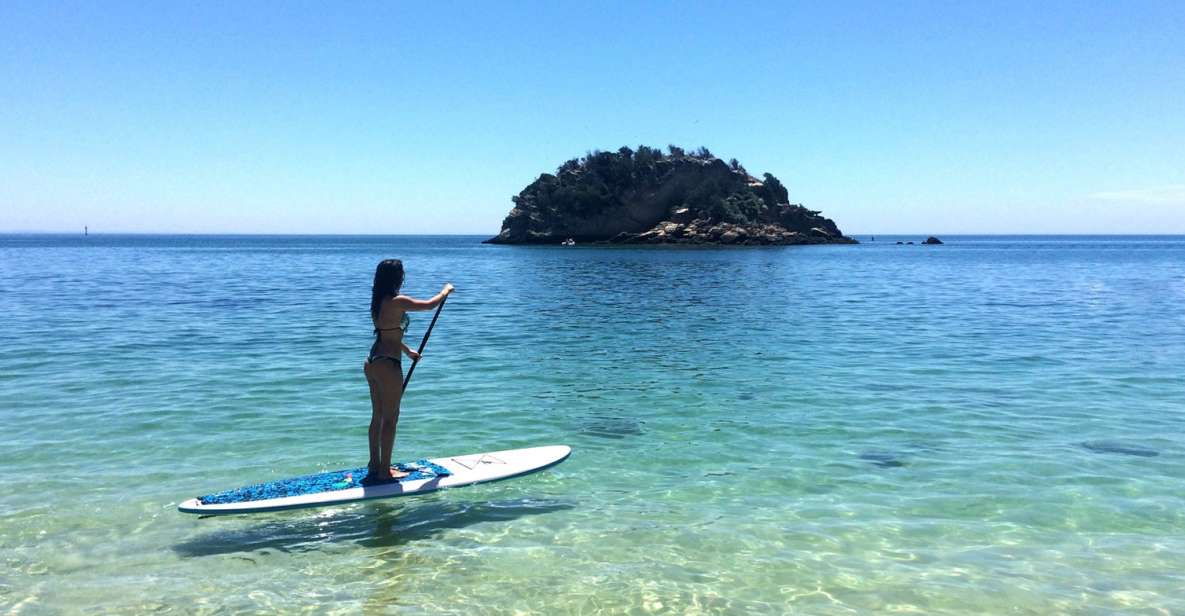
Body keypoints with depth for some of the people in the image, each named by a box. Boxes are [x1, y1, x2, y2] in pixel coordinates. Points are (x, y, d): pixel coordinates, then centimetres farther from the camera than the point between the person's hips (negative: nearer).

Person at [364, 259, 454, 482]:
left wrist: (407, 351, 35)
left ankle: (375, 464, 27)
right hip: (388, 365, -9)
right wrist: (446, 291, 12)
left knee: (377, 417, 17)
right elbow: (430, 305, -8)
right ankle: (385, 470, 8)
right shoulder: (397, 302, -17)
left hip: (373, 362, 9)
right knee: (390, 419, 1)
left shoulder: (378, 302, 11)